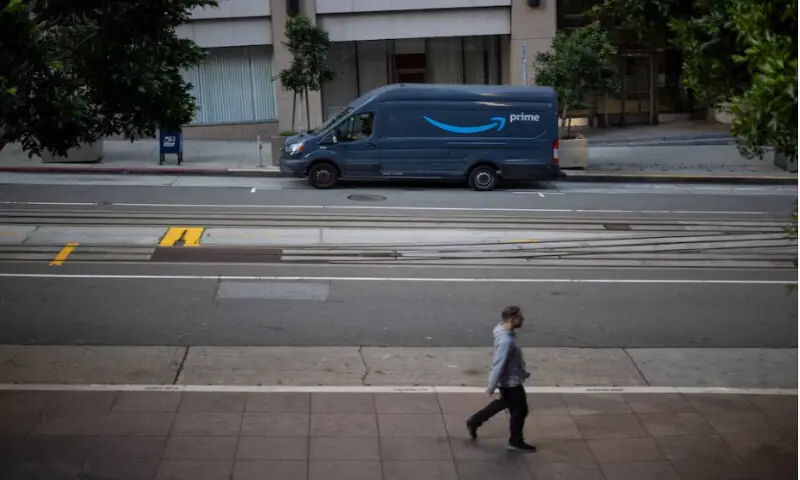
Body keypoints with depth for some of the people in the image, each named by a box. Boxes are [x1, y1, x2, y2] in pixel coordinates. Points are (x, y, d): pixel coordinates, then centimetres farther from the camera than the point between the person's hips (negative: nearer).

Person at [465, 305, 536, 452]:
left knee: (505, 402, 29)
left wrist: (522, 372, 23)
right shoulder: (506, 341, -33)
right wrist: (491, 388, -23)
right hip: (511, 382, -10)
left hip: (509, 379, 10)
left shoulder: (507, 332, -3)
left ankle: (474, 421, 37)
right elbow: (498, 366, -29)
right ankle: (516, 442, 27)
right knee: (520, 410, 9)